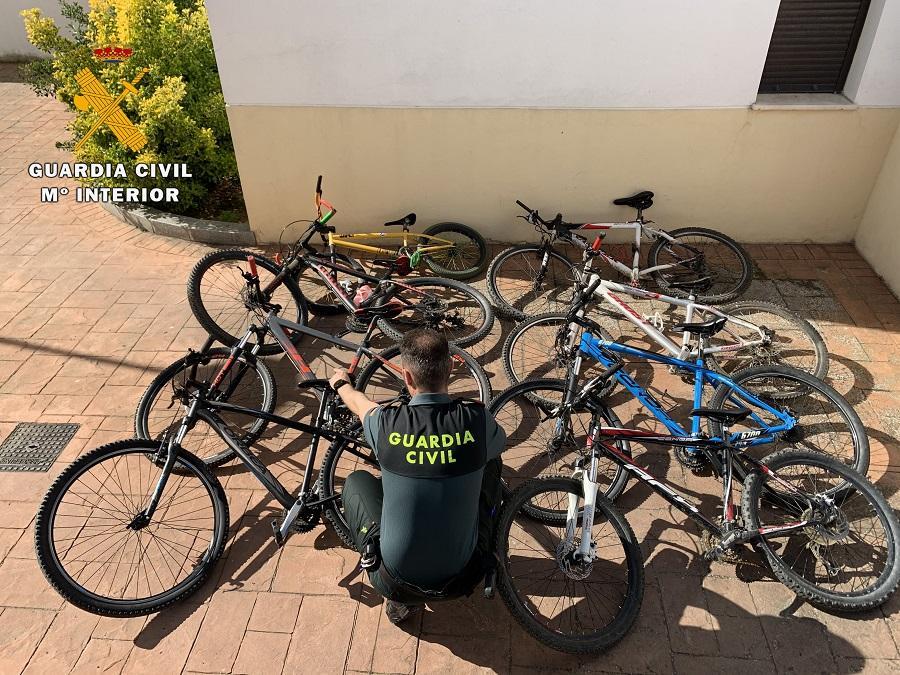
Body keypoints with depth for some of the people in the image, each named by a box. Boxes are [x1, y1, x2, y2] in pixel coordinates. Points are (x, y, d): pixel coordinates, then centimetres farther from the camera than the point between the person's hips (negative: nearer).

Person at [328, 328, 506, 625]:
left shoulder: (386, 422, -19)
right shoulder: (477, 419, -18)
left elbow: (359, 403, 7)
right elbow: (498, 442, 9)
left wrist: (341, 384, 32)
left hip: (397, 580, -1)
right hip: (464, 573, 2)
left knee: (357, 481, 24)